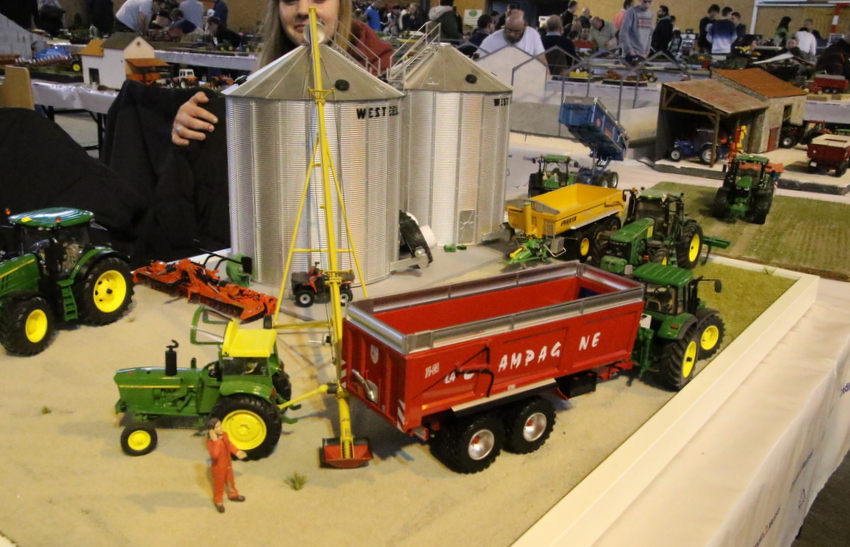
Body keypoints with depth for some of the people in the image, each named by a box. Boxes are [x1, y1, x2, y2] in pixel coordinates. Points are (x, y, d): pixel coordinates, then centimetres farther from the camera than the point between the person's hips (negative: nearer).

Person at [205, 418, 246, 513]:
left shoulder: (224, 435, -10)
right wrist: (215, 441, -49)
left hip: (228, 464, 7)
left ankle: (233, 495, 53)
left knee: (230, 480, 28)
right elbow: (214, 455, -47)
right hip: (218, 467, -7)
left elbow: (229, 445, 9)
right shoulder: (210, 441, -33)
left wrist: (237, 452, -2)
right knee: (219, 484, 15)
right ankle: (218, 502, 38)